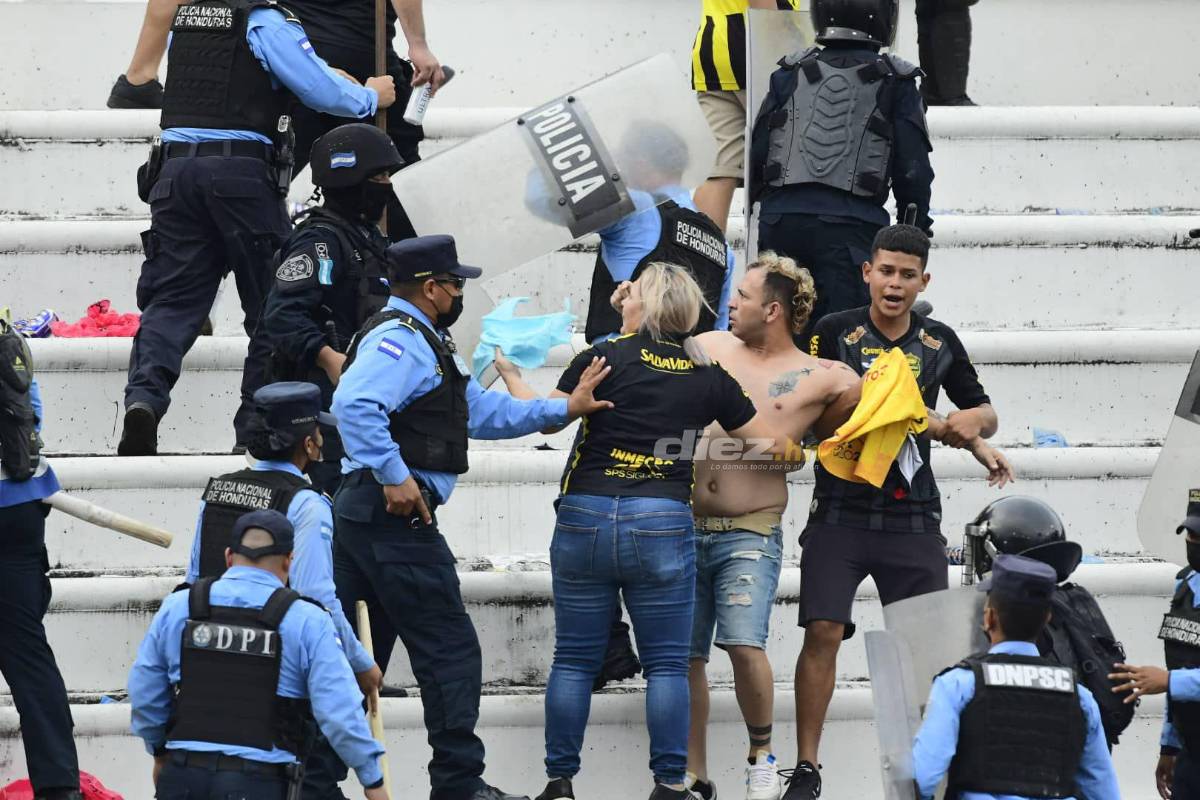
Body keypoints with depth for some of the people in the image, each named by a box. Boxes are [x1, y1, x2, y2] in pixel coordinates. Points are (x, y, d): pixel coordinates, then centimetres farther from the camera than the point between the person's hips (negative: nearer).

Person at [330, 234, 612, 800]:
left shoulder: (425, 344, 22)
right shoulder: (400, 341, -13)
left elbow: (482, 412, 24)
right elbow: (354, 403, -30)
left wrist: (564, 410, 19)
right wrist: (395, 477, -28)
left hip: (362, 514, 11)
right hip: (396, 516, -11)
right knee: (449, 650, -4)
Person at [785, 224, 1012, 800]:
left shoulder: (940, 343, 9)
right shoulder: (836, 333, -2)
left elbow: (984, 414, 21)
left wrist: (974, 424, -5)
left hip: (913, 516, 3)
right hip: (841, 509, -3)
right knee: (823, 632, -11)